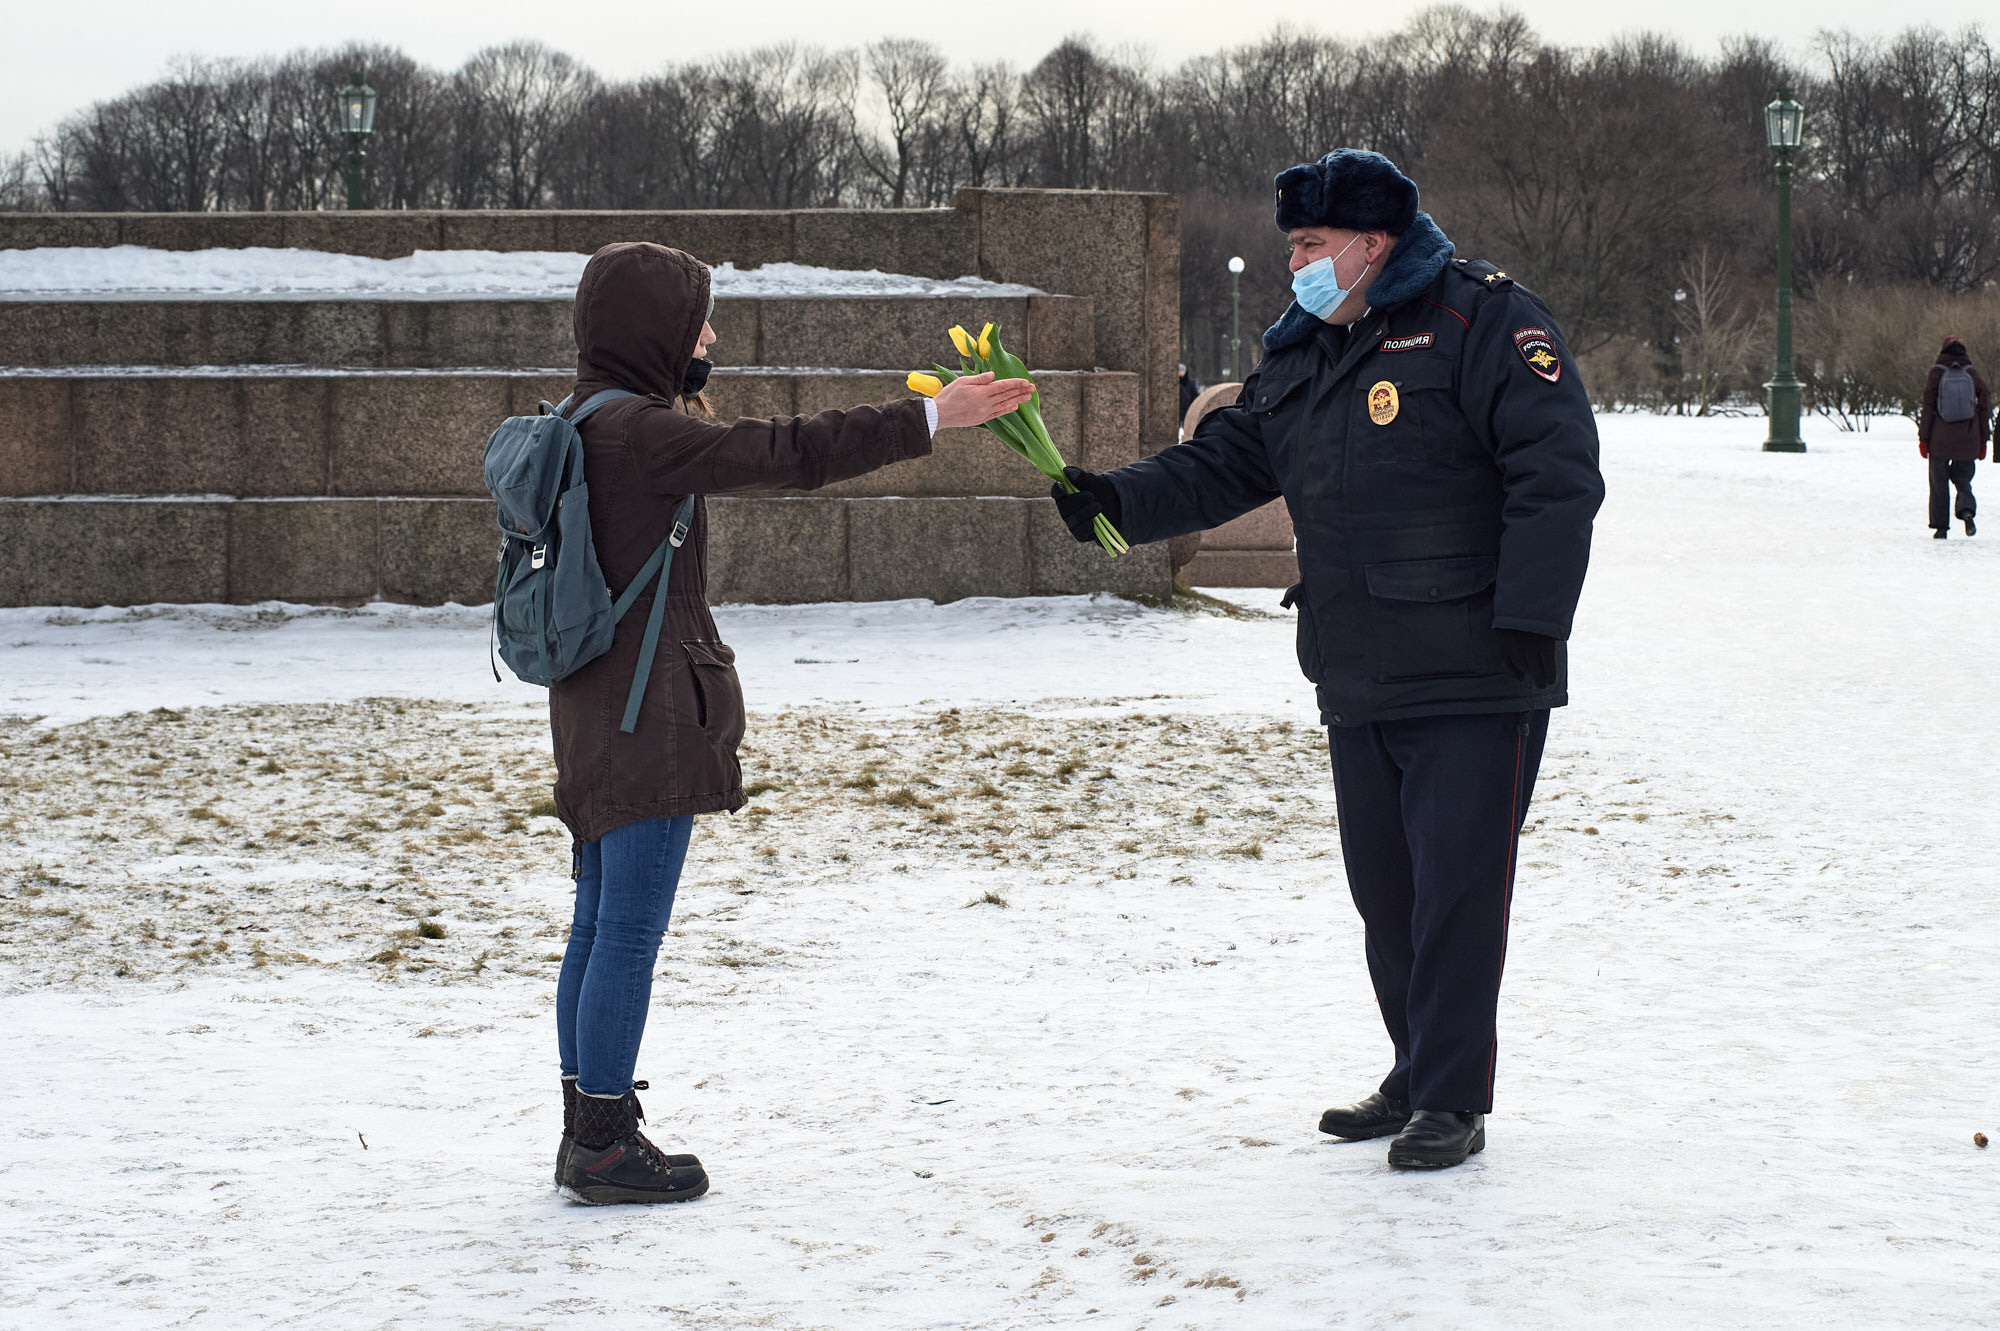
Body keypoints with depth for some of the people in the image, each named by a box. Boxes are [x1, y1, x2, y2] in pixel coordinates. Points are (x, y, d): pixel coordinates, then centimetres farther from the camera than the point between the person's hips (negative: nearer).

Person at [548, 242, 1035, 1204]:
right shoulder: (636, 430, -17)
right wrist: (926, 419, -20)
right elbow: (784, 453, -21)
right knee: (630, 931, -6)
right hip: (649, 720, -11)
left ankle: (590, 1134, 20)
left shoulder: (593, 425, 14)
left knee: (599, 927, 14)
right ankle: (604, 1147, -2)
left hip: (597, 718, 11)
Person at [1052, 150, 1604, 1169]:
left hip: (1475, 682, -8)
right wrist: (1121, 501, -1)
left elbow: (1557, 474, -14)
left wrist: (1530, 618, -20)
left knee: (1456, 889, -7)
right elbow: (1225, 464, 16)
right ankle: (1418, 1082, 24)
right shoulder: (1299, 354, 16)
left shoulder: (1484, 322, -9)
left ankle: (1452, 1100, 0)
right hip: (1357, 687, 8)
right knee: (1383, 890, 12)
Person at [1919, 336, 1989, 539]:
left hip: (1940, 439, -2)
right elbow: (1984, 407, 3)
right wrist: (1983, 440, 10)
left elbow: (1928, 408, -6)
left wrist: (1923, 438, -1)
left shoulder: (1937, 373, -6)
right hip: (1967, 440, 2)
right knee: (1962, 477, 14)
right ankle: (1967, 510, -14)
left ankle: (1941, 526, 7)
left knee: (1939, 481, 9)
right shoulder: (1972, 374, 0)